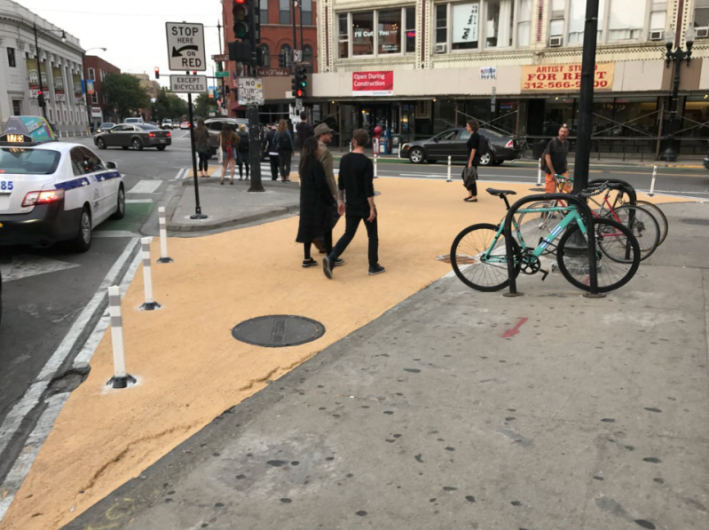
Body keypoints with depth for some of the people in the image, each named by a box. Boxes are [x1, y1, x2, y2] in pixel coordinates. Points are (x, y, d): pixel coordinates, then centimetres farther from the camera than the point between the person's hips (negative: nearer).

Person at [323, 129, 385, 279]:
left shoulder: (344, 159, 1)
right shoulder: (366, 162, -16)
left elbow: (341, 183, 7)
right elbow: (368, 187, -18)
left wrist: (341, 201, 17)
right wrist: (372, 208, -13)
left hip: (351, 205, 5)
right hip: (365, 205, -5)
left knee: (348, 234, 10)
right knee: (373, 235, 11)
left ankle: (331, 258, -9)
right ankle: (373, 266, 16)